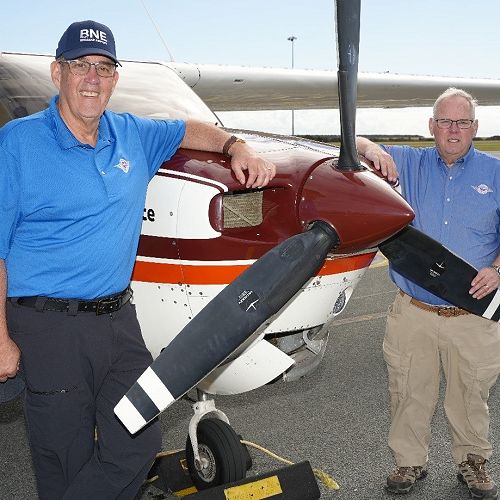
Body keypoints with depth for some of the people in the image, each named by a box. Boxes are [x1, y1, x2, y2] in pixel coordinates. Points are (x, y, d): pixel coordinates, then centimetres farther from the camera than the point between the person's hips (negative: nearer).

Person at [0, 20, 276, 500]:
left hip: (118, 318, 5)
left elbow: (189, 129, 28)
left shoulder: (132, 136, 8)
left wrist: (237, 147, 8)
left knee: (139, 443, 4)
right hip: (48, 327, -5)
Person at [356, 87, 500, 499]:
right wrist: (370, 147, -18)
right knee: (409, 394, 10)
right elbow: (356, 145, 5)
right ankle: (410, 461, 30)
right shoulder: (409, 164, 6)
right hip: (413, 313, 1)